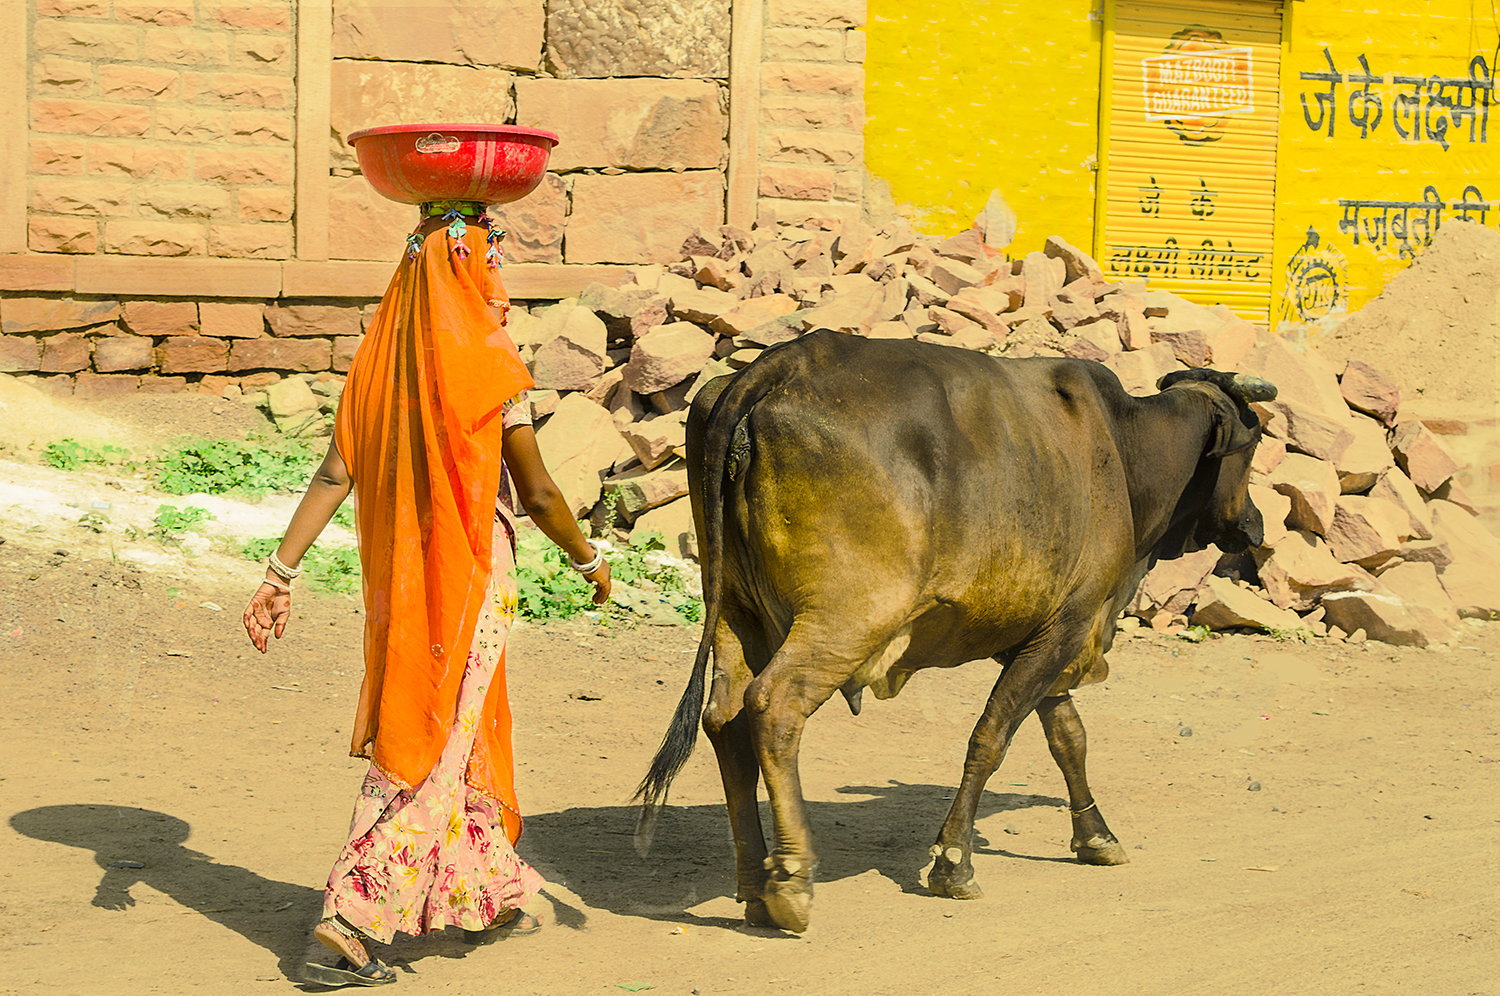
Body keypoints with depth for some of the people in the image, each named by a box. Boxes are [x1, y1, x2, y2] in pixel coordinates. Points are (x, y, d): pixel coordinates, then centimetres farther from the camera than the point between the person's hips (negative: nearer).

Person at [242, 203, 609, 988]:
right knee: (428, 756, -3)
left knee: (460, 738, 20)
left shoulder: (378, 361, 3)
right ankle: (351, 918, -11)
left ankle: (490, 896, 32)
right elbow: (538, 494, -9)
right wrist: (590, 561, 7)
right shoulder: (491, 367, -12)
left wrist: (279, 575, -1)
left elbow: (333, 476, -2)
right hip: (470, 577, -6)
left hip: (400, 582, 6)